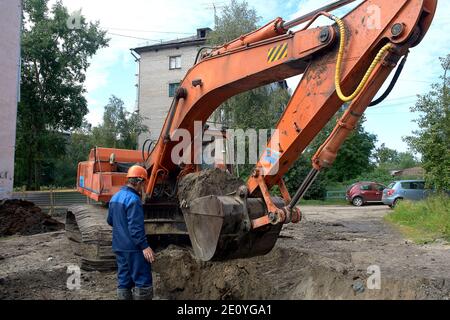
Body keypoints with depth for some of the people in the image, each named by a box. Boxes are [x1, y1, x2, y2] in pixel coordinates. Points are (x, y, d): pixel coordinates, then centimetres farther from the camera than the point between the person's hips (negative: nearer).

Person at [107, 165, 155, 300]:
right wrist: (145, 246, -22)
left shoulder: (115, 197, 11)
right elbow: (136, 227, -23)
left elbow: (110, 221, 21)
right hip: (133, 248, -9)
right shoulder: (133, 199, -18)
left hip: (119, 247, 9)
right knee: (143, 281, -1)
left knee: (123, 281, 14)